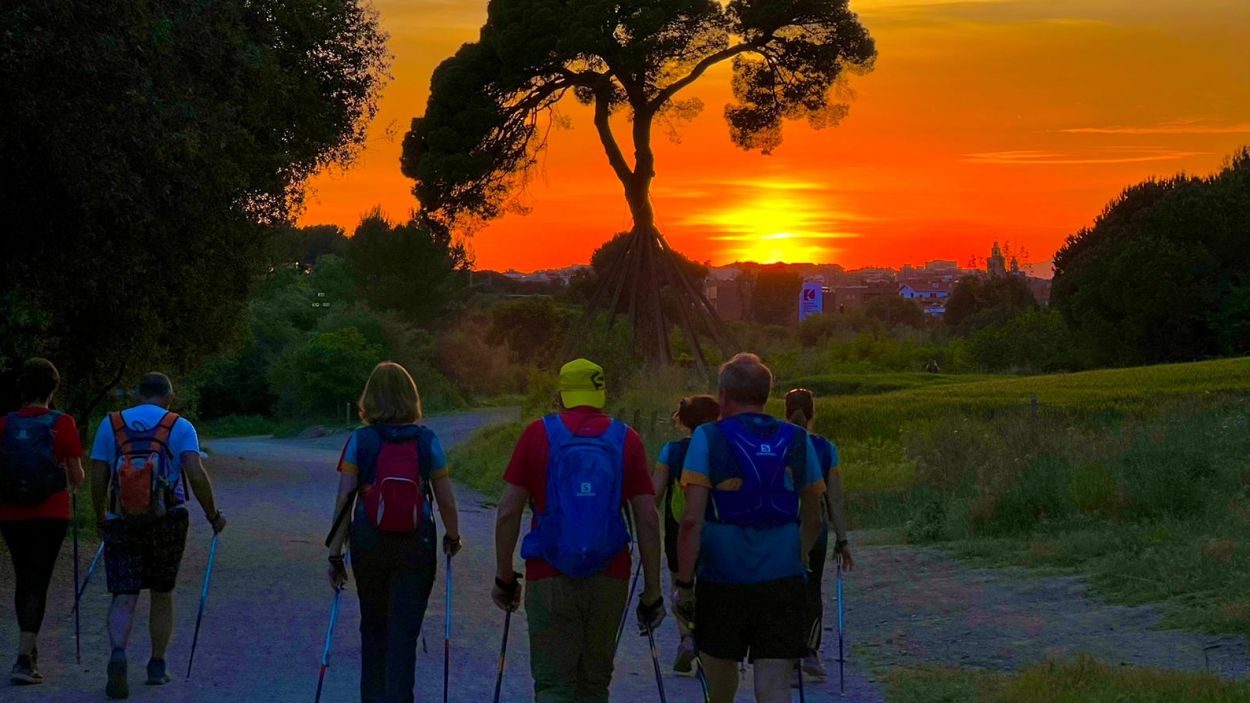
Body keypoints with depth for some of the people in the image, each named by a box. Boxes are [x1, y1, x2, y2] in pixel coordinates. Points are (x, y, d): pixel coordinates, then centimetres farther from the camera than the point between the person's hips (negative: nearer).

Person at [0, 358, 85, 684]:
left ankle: (31, 651, 27)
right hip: (51, 514, -3)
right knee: (38, 582, -1)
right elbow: (77, 477, -2)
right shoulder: (62, 424, -7)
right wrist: (73, 481, 19)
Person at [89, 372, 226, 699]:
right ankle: (157, 666, 21)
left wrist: (102, 519, 16)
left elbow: (98, 480, 3)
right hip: (168, 523, 0)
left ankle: (118, 654, -28)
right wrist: (213, 515, -3)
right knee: (162, 594, 17)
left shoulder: (111, 425, 4)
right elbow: (197, 475, -14)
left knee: (124, 598, -2)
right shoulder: (180, 427, -1)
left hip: (121, 524, 0)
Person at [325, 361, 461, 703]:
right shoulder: (428, 441, -2)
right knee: (404, 633, 1)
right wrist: (452, 537, 18)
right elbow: (446, 500, 0)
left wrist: (335, 553, -2)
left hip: (369, 544, 1)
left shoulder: (359, 441, -4)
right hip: (417, 545, -1)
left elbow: (344, 501, -7)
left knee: (373, 627, 19)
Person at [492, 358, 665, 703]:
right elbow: (648, 521, -2)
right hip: (609, 580, 2)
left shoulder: (538, 434, -1)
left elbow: (507, 513, -3)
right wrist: (652, 593, 4)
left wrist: (504, 578, 6)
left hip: (549, 578, -2)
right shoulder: (627, 440, 2)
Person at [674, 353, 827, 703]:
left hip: (722, 579, -2)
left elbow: (692, 520, -12)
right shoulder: (798, 441, 6)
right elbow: (813, 520, 16)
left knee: (719, 662, 22)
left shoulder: (708, 438, -5)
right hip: (784, 582, 2)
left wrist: (683, 583, -7)